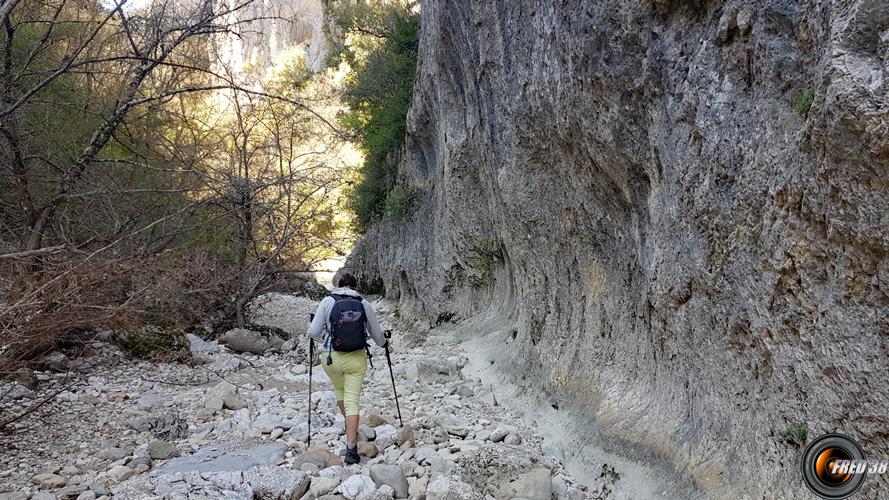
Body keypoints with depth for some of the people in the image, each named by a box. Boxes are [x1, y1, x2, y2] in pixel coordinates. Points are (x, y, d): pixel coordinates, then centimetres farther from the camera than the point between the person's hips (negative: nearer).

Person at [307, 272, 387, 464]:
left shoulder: (328, 301, -5)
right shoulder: (364, 304, -1)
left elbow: (313, 332, -8)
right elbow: (377, 334, 7)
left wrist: (321, 339, 16)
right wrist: (383, 342, 30)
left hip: (331, 358, 1)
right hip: (356, 359, 0)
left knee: (340, 391, 26)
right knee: (352, 402, 3)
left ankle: (351, 431, 42)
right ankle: (351, 448, -5)